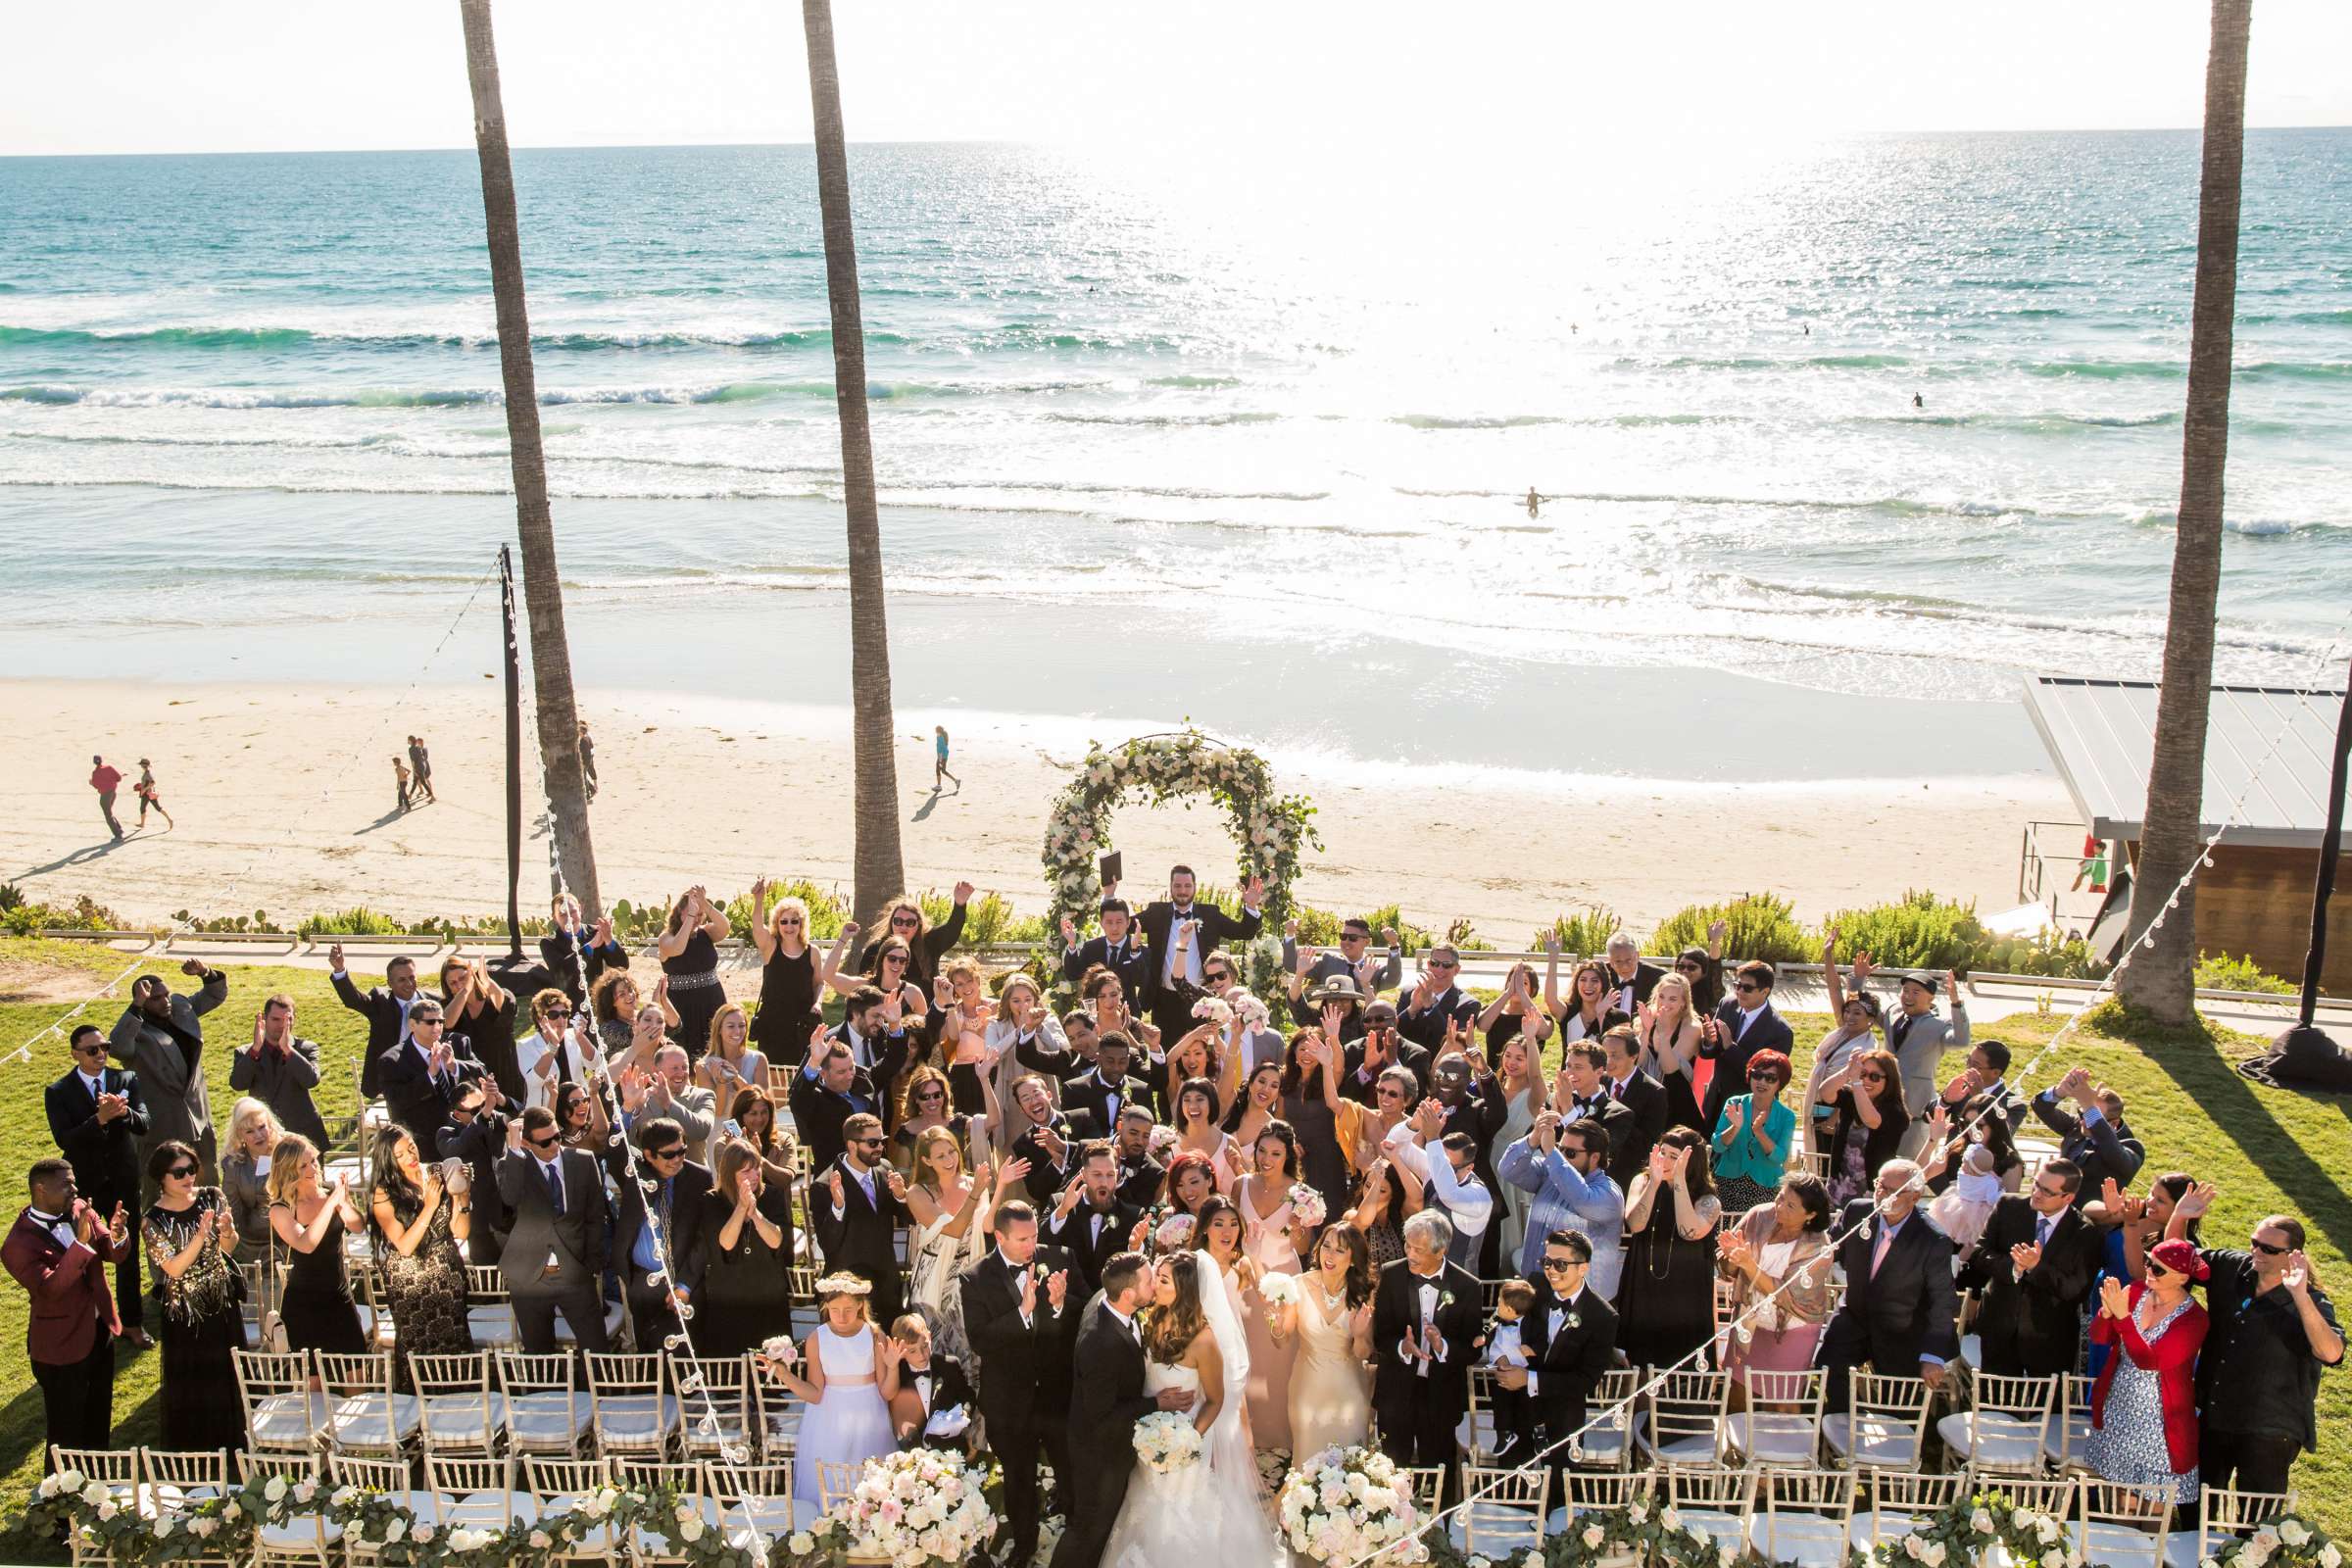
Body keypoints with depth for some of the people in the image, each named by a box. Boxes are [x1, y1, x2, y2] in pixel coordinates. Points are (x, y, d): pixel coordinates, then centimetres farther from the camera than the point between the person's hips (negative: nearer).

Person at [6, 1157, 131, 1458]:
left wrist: (117, 1233, -25)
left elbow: (115, 1254, -3)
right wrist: (81, 1244, -42)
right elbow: (49, 1289, -34)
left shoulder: (80, 1210, -5)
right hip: (62, 1348, -7)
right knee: (67, 1436, 8)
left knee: (99, 1423, 25)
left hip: (101, 1333, 7)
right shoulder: (19, 1244, -22)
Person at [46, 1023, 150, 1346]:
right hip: (83, 1185, -1)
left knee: (128, 1253, 10)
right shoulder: (58, 1093, -8)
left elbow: (143, 1124, -13)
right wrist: (100, 1119, -34)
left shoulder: (127, 1080, -3)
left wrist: (123, 1111, -34)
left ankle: (131, 1322, 23)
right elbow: (63, 1139, -20)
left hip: (123, 1181, 2)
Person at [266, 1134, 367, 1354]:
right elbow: (306, 1245, -25)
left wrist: (344, 1202, -34)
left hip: (340, 1298, 3)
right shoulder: (281, 1209, -9)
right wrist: (332, 1202, -28)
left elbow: (357, 1226, -16)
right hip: (303, 1304, -3)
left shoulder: (330, 1193, -1)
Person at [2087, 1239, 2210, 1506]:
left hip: (2157, 1421, -4)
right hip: (2117, 1411, 4)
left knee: (2156, 1507, 6)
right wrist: (2107, 1312, -23)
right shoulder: (2135, 1292, -2)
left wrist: (2122, 1315, -31)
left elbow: (2148, 1360, -25)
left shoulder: (2194, 1319, -16)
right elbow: (2099, 1336, -3)